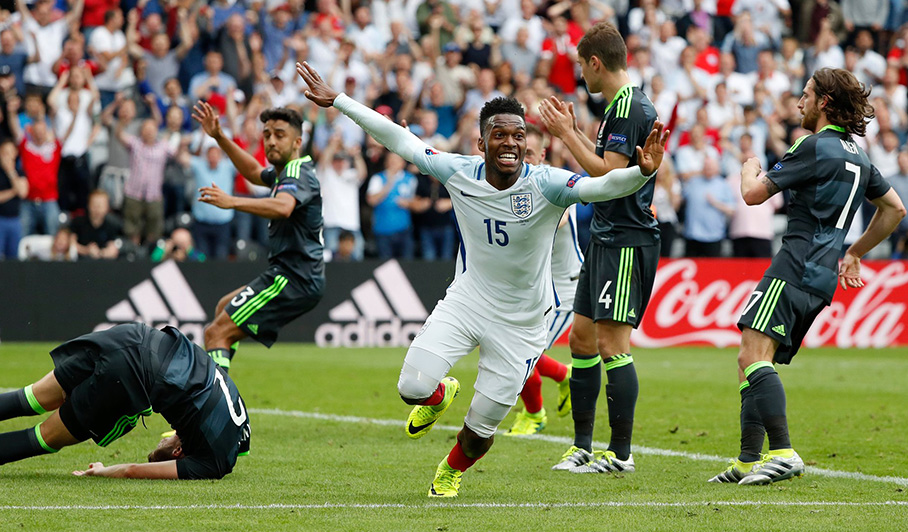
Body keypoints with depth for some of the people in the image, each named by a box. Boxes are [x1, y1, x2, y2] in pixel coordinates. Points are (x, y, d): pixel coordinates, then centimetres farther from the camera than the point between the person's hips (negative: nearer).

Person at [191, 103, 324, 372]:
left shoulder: (297, 172, -15)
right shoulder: (283, 172, 16)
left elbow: (283, 206, -38)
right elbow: (255, 173, 39)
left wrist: (232, 202, -48)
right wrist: (219, 137, 30)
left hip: (293, 278, -11)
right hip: (292, 276, 11)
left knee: (217, 333, -18)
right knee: (224, 307, 32)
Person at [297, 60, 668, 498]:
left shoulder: (545, 185, -22)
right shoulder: (459, 173, -12)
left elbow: (603, 187, -37)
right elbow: (399, 140, -3)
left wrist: (642, 172, -57)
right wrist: (337, 100, -2)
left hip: (520, 322, -2)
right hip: (467, 301, 2)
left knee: (481, 428, 4)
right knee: (413, 387, -15)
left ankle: (452, 471, 41)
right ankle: (440, 396, 25)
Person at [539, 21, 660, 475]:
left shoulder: (629, 106, -15)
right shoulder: (620, 105, 16)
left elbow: (610, 175, -22)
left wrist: (565, 133, -16)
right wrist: (572, 131, 22)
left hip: (627, 242, -11)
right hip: (606, 238, 11)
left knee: (611, 343, -10)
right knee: (582, 337, 12)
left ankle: (620, 453, -6)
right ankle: (583, 446, 18)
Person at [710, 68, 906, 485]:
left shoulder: (816, 147, -8)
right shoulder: (857, 156, 20)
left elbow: (754, 194, -8)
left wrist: (750, 169, 14)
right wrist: (855, 253, 36)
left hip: (796, 266, -10)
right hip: (822, 278, 10)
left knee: (755, 355, -21)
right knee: (752, 362, 12)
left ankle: (783, 452, -33)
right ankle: (749, 460, 7)